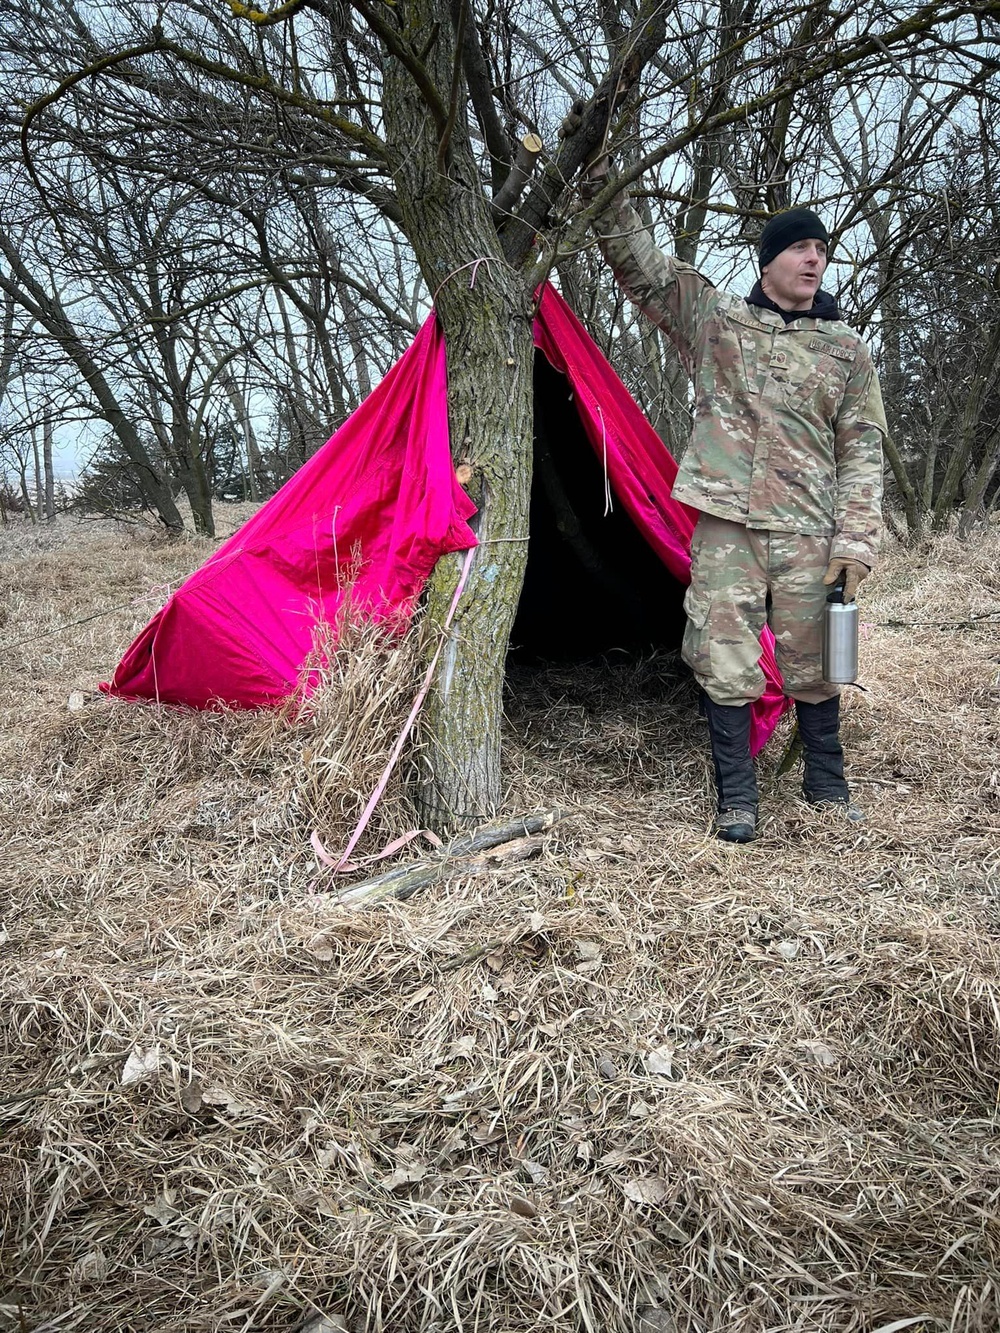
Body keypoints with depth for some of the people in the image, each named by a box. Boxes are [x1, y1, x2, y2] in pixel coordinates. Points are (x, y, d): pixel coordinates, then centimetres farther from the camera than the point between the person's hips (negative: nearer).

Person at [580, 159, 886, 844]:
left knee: (813, 665, 6)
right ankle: (737, 798, 13)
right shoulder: (713, 317, 10)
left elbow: (862, 452, 8)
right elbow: (635, 257, 9)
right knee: (726, 664, -1)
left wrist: (856, 540, -1)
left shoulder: (847, 350, 11)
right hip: (726, 524, 0)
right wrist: (599, 173, 1)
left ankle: (828, 785, 28)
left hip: (809, 531, 1)